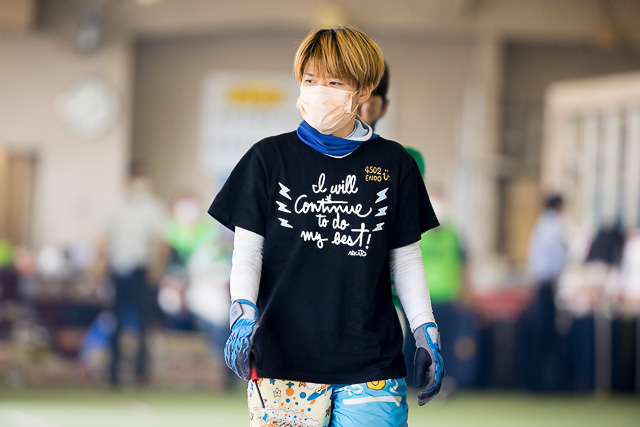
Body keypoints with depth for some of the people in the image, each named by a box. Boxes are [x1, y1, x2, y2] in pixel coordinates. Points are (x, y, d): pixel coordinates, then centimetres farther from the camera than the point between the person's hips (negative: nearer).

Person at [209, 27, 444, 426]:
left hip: (371, 363, 1)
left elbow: (405, 258, 13)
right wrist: (243, 311, -13)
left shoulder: (395, 165, 7)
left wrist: (426, 332, 6)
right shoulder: (270, 158, 4)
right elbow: (248, 248, 3)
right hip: (284, 359, -1)